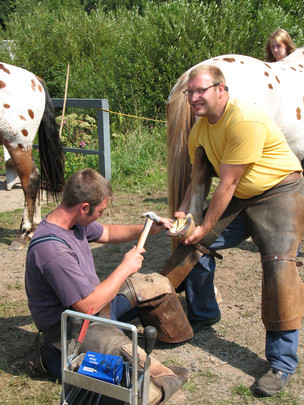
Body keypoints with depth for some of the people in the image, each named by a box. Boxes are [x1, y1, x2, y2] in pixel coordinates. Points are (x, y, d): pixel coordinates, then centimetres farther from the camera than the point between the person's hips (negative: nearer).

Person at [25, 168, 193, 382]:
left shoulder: (74, 220, -6)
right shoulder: (53, 251, -35)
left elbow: (106, 233, 16)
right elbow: (89, 306, -31)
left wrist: (147, 229, 3)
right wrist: (125, 268, -21)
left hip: (91, 300, 9)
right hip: (69, 324, -9)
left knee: (157, 285, 10)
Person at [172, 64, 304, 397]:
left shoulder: (244, 120, -27)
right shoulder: (200, 128, 2)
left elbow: (227, 184, -25)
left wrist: (205, 228, -19)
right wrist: (184, 213, -8)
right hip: (239, 198, 8)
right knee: (194, 243, 3)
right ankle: (203, 314, 29)